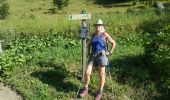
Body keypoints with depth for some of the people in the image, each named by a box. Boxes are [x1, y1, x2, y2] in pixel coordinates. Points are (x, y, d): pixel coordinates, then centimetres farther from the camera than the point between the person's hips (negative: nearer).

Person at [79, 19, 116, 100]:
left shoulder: (104, 34, -3)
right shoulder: (93, 35, 13)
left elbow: (113, 43, -1)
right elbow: (90, 44, 29)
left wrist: (110, 52, -2)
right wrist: (89, 52, 18)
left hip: (101, 55, -4)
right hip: (93, 56, 5)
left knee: (101, 74, 2)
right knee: (87, 73, -4)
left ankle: (100, 92, 19)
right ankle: (85, 89, 16)